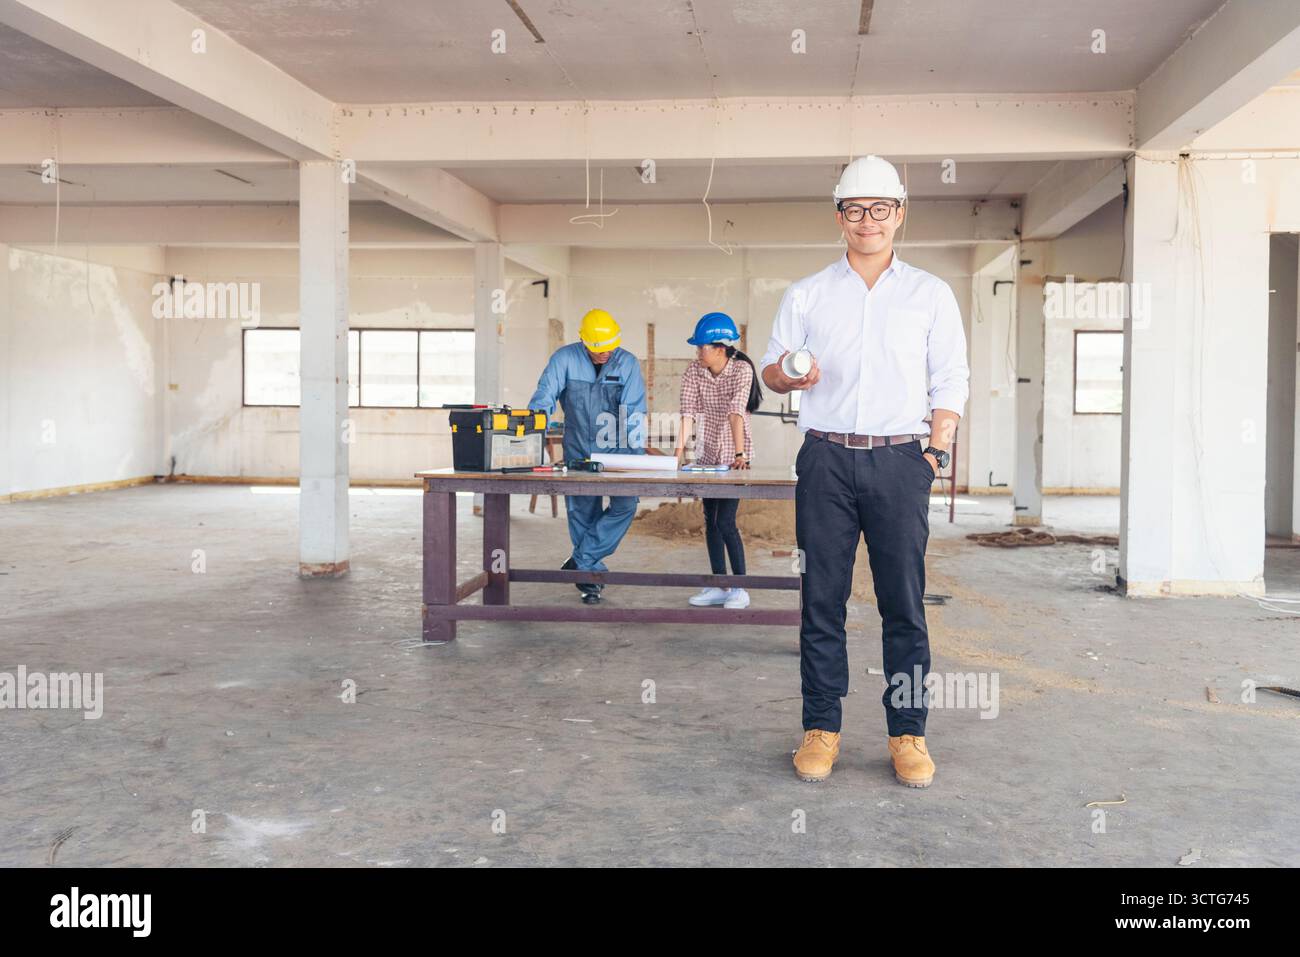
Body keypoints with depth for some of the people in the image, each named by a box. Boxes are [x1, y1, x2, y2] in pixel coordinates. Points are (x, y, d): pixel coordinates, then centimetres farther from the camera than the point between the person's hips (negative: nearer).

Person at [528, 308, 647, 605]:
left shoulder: (628, 363, -6)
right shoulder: (565, 359, -6)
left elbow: (633, 411, -10)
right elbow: (543, 399, -9)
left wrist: (635, 455, -18)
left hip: (617, 450, 0)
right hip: (579, 452, 0)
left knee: (625, 505, -17)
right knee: (582, 513, 4)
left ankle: (581, 561, -7)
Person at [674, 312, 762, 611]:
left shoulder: (742, 370, -16)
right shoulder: (693, 372, -4)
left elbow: (736, 413, -27)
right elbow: (689, 412, -11)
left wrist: (739, 454, -33)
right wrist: (679, 451, -21)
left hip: (733, 455, -5)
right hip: (707, 453, 5)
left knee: (725, 521, -11)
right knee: (710, 520, 8)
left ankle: (740, 588, 1)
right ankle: (719, 586, 18)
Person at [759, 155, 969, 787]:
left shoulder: (930, 294, 11)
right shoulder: (807, 295, 12)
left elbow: (950, 381, 10)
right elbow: (772, 370, 13)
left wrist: (936, 451, -1)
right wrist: (789, 375, -11)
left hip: (899, 459, 0)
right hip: (826, 458, 1)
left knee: (903, 600, 0)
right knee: (822, 598, 2)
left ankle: (908, 732, 9)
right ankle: (821, 727, 11)